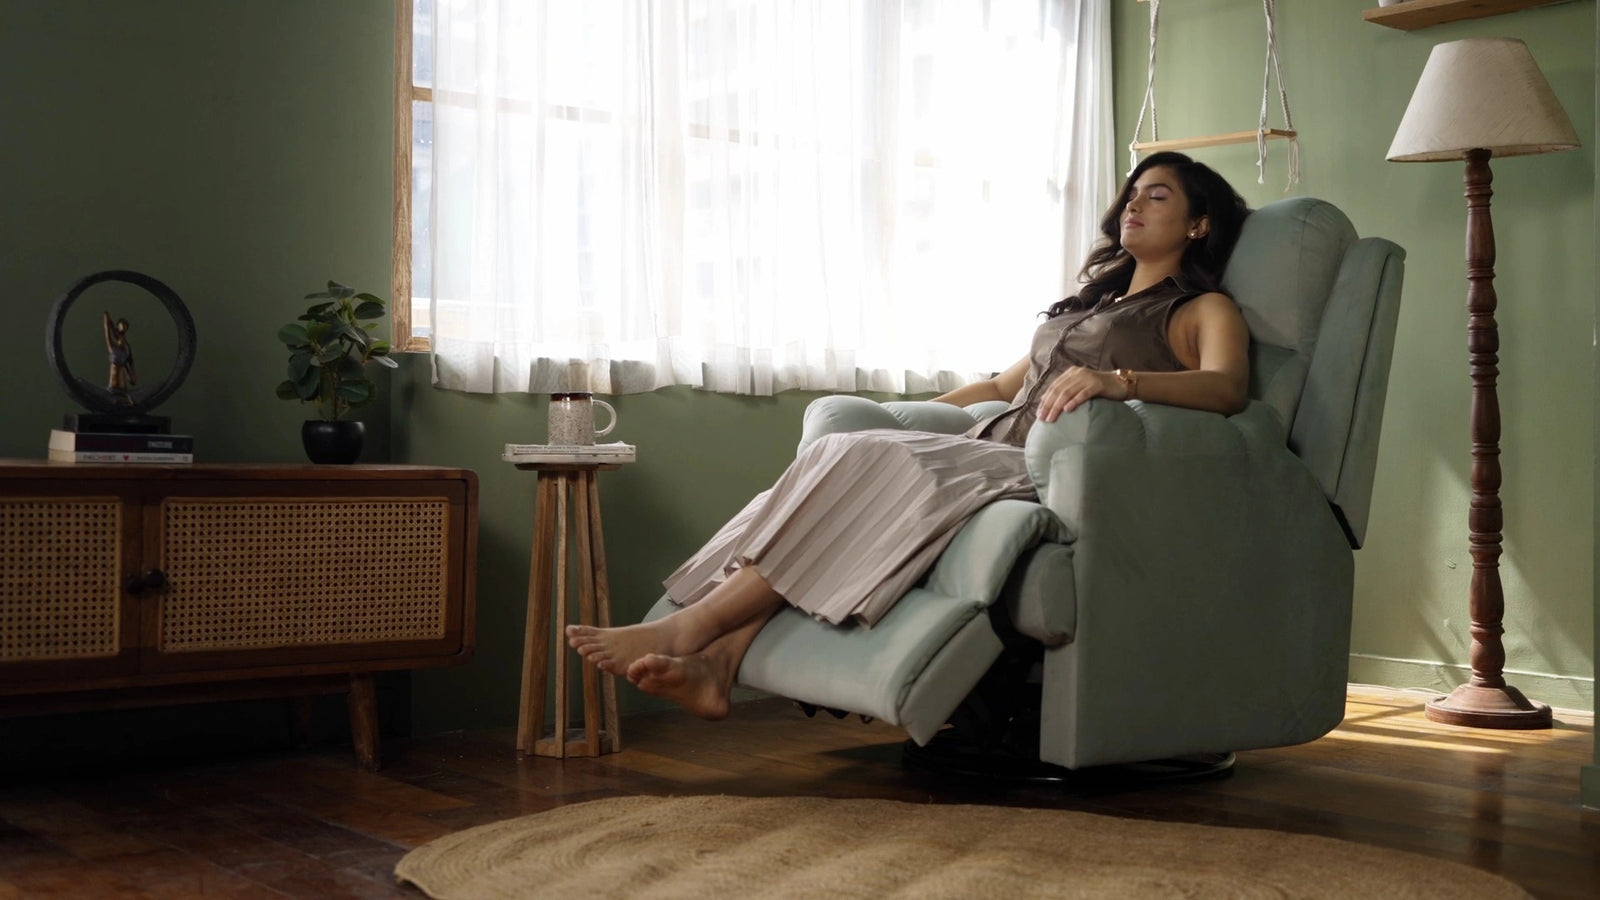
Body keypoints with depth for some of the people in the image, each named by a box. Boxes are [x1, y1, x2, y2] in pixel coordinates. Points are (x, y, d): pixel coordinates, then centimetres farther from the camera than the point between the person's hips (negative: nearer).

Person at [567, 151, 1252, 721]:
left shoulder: (1205, 310, 9)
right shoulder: (1088, 303, 35)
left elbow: (1226, 388, -13)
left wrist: (1117, 380, -31)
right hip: (992, 451, 7)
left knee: (867, 466, -28)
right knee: (848, 456, -21)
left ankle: (688, 627, -28)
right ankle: (716, 663, -36)